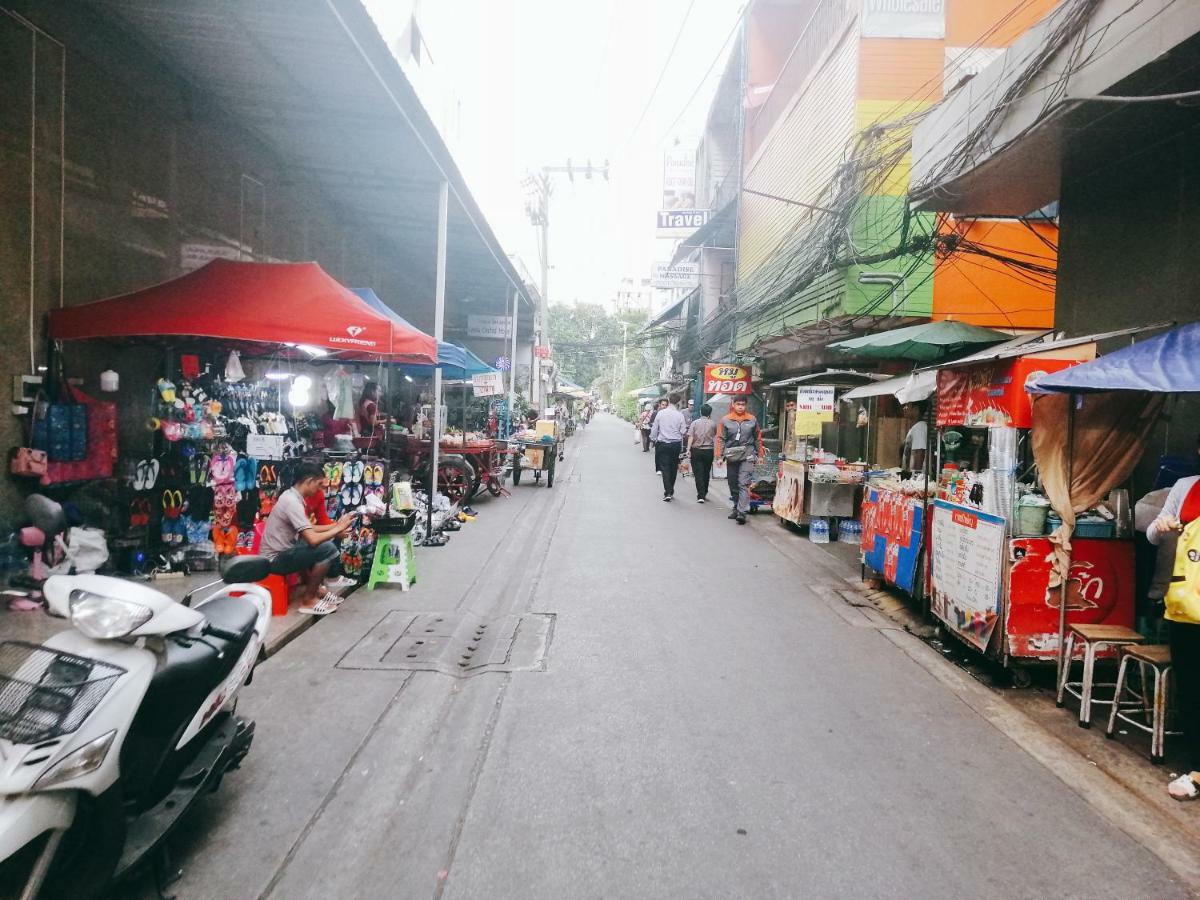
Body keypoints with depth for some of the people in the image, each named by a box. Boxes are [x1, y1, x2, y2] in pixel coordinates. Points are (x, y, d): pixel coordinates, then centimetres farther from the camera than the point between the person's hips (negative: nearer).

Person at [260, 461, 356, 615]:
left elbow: (309, 529, 16)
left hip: (282, 551, 10)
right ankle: (308, 599, -8)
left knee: (325, 541, 14)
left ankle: (315, 587, 18)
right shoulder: (292, 502, -24)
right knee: (328, 549, -22)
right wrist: (339, 528, -16)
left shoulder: (291, 495, 6)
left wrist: (335, 525, 5)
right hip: (276, 559, -10)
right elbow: (313, 540, -30)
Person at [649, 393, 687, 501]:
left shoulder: (660, 413, -4)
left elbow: (654, 428, 2)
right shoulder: (680, 415, -6)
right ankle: (671, 491, 22)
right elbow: (683, 432, -2)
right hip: (676, 444, 1)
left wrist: (653, 439, 17)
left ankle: (668, 493, -12)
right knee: (673, 468, 14)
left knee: (665, 468, 0)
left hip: (663, 444, -1)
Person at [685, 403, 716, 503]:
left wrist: (688, 449, -11)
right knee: (706, 473, 15)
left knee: (698, 473, -1)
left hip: (696, 450, -1)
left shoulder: (695, 422, -4)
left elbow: (690, 437, -12)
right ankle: (704, 493, 24)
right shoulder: (713, 424, -1)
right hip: (709, 450, 1)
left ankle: (700, 495, -8)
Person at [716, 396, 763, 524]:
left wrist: (759, 455, 9)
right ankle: (736, 508, 26)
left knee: (743, 484, -12)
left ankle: (742, 512, -17)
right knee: (733, 484, 11)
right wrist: (720, 456, -3)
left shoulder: (752, 420, 3)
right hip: (731, 456, 2)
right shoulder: (725, 420, 1)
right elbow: (721, 439, 2)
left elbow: (758, 438, 9)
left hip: (747, 456, -2)